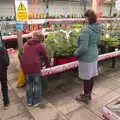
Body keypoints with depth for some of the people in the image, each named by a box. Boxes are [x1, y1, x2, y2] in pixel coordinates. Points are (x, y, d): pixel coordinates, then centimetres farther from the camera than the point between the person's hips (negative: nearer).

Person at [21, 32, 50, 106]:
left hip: (25, 66, 5)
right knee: (37, 84, 12)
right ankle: (36, 101, 22)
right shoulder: (41, 46, 4)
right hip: (34, 66, -5)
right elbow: (45, 57, 8)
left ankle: (29, 101, 29)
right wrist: (48, 65, 24)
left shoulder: (26, 44, 18)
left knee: (28, 83, 19)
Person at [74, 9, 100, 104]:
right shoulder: (97, 28, 1)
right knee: (92, 76, 19)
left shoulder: (86, 30, -24)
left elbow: (83, 48, -25)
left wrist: (76, 53, -9)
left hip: (86, 57, -8)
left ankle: (85, 97, 26)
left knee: (86, 78, 7)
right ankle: (89, 94, 38)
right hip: (94, 55, 8)